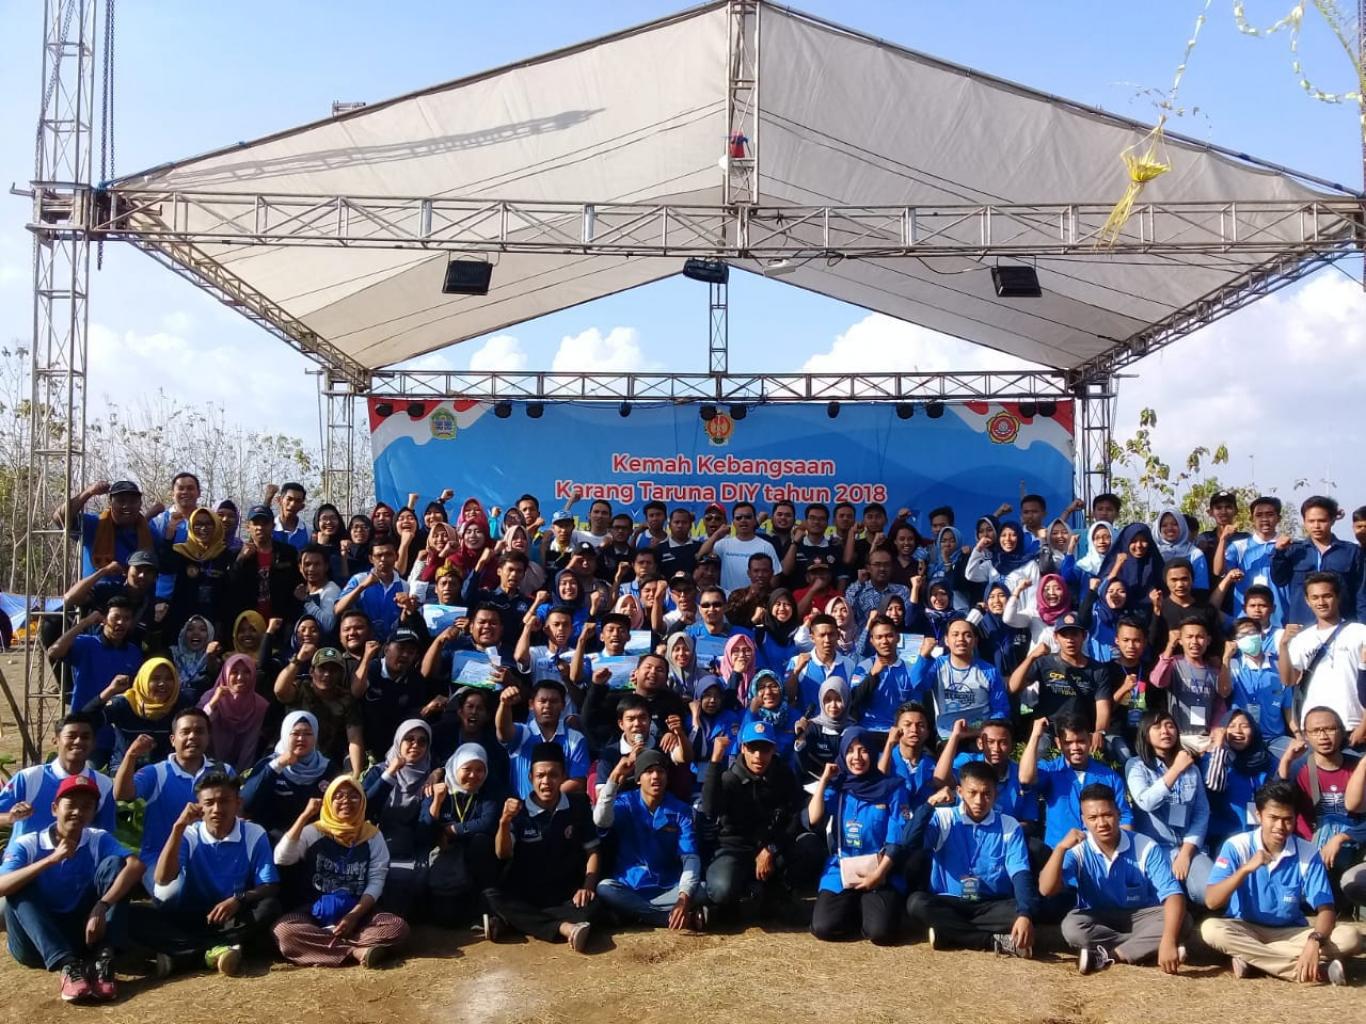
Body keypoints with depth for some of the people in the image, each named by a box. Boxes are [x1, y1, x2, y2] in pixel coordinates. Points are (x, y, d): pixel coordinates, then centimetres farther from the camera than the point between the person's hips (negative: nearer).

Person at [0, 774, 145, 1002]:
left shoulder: (99, 840, -2)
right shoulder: (26, 845, -6)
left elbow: (136, 866, -21)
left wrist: (102, 905, -34)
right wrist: (51, 859, -32)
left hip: (86, 934, 1)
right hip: (37, 945, -1)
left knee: (114, 863, -15)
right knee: (19, 888, -24)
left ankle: (102, 959, -31)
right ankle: (68, 965, -37)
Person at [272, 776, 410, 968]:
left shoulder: (372, 835, 5)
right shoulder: (314, 832, 3)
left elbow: (376, 881, -1)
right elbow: (281, 858, -13)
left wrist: (354, 915, -17)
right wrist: (304, 816, -15)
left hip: (359, 913, 1)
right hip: (316, 913, 0)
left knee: (398, 927, -28)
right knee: (283, 930, -33)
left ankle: (321, 943, -29)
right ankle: (356, 951, -31)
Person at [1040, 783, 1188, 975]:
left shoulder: (1146, 847, -15)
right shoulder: (1078, 850, -14)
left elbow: (1173, 894, -23)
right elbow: (1046, 890, -23)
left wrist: (1168, 941, -40)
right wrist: (1061, 848, -37)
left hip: (1139, 917, 1)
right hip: (1098, 920, -1)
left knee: (1182, 920, -28)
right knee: (1072, 926, -33)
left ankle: (1106, 956, -26)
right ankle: (1144, 949, -21)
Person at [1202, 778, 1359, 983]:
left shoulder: (1307, 853, -8)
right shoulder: (1237, 846, -12)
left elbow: (1326, 909, -12)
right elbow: (1211, 902, -19)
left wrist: (1315, 941, -33)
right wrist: (1245, 869, -33)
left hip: (1291, 934, 1)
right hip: (1245, 931, -1)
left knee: (1349, 937, -22)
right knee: (1211, 929, -34)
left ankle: (1251, 959, -25)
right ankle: (1319, 969, -29)